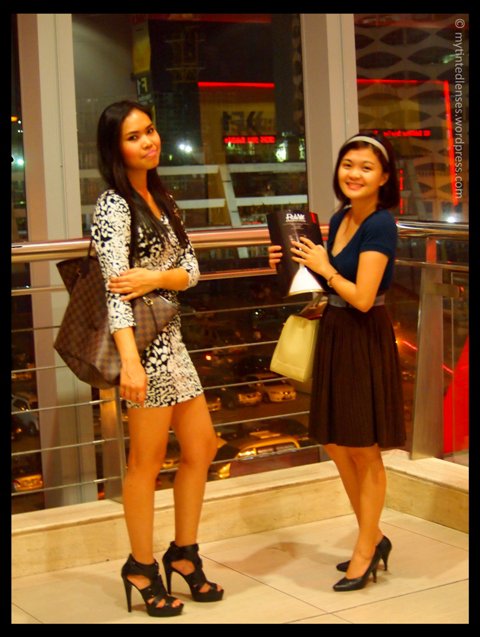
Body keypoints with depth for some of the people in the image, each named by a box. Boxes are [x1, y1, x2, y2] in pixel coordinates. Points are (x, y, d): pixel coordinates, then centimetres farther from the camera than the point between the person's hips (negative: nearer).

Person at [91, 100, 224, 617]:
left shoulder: (159, 199, 13)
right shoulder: (114, 205, -12)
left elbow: (190, 269, 8)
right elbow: (115, 287, -23)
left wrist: (155, 276, -15)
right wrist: (129, 359, -34)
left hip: (170, 337, 9)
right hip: (141, 340, -9)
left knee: (200, 448, 14)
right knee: (147, 460, 0)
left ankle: (183, 553, 27)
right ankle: (142, 567, 15)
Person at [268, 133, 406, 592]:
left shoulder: (380, 225, -17)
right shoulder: (340, 218, 8)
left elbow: (362, 297, -22)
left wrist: (324, 268, -10)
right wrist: (295, 263, 3)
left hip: (365, 342, -9)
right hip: (334, 336, 9)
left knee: (364, 450, 4)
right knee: (336, 444, 15)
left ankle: (365, 551, 19)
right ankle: (373, 538, 30)